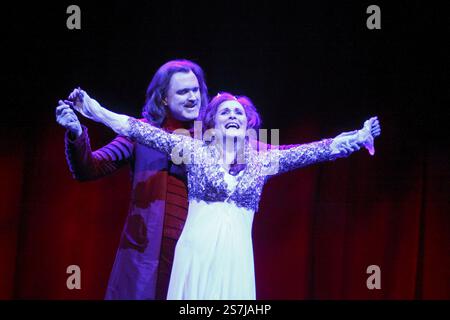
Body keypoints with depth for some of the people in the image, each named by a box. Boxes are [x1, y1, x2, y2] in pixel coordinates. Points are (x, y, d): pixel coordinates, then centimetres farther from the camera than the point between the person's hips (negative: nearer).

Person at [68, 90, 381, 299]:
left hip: (236, 254, 1)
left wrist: (360, 136, -1)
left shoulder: (262, 159, 8)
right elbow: (145, 132, 0)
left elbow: (318, 150, 6)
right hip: (196, 250, -1)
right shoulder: (194, 149, 4)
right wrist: (97, 111, -5)